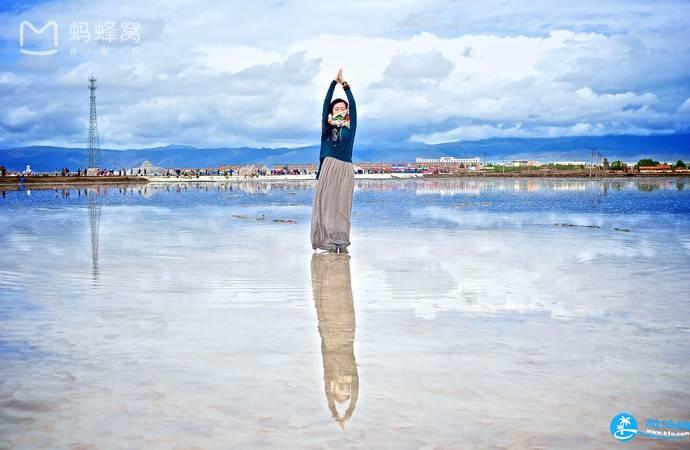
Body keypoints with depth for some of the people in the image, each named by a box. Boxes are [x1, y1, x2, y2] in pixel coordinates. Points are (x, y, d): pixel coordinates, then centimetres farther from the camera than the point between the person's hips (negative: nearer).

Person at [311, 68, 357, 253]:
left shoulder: (350, 126, 10)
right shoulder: (327, 126, 11)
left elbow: (353, 105, 2)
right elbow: (326, 102, 6)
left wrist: (345, 85, 1)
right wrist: (334, 82, 2)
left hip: (345, 168, 0)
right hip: (329, 167, 0)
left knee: (343, 205, -2)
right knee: (327, 203, -4)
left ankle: (342, 242, -2)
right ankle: (329, 241, -3)